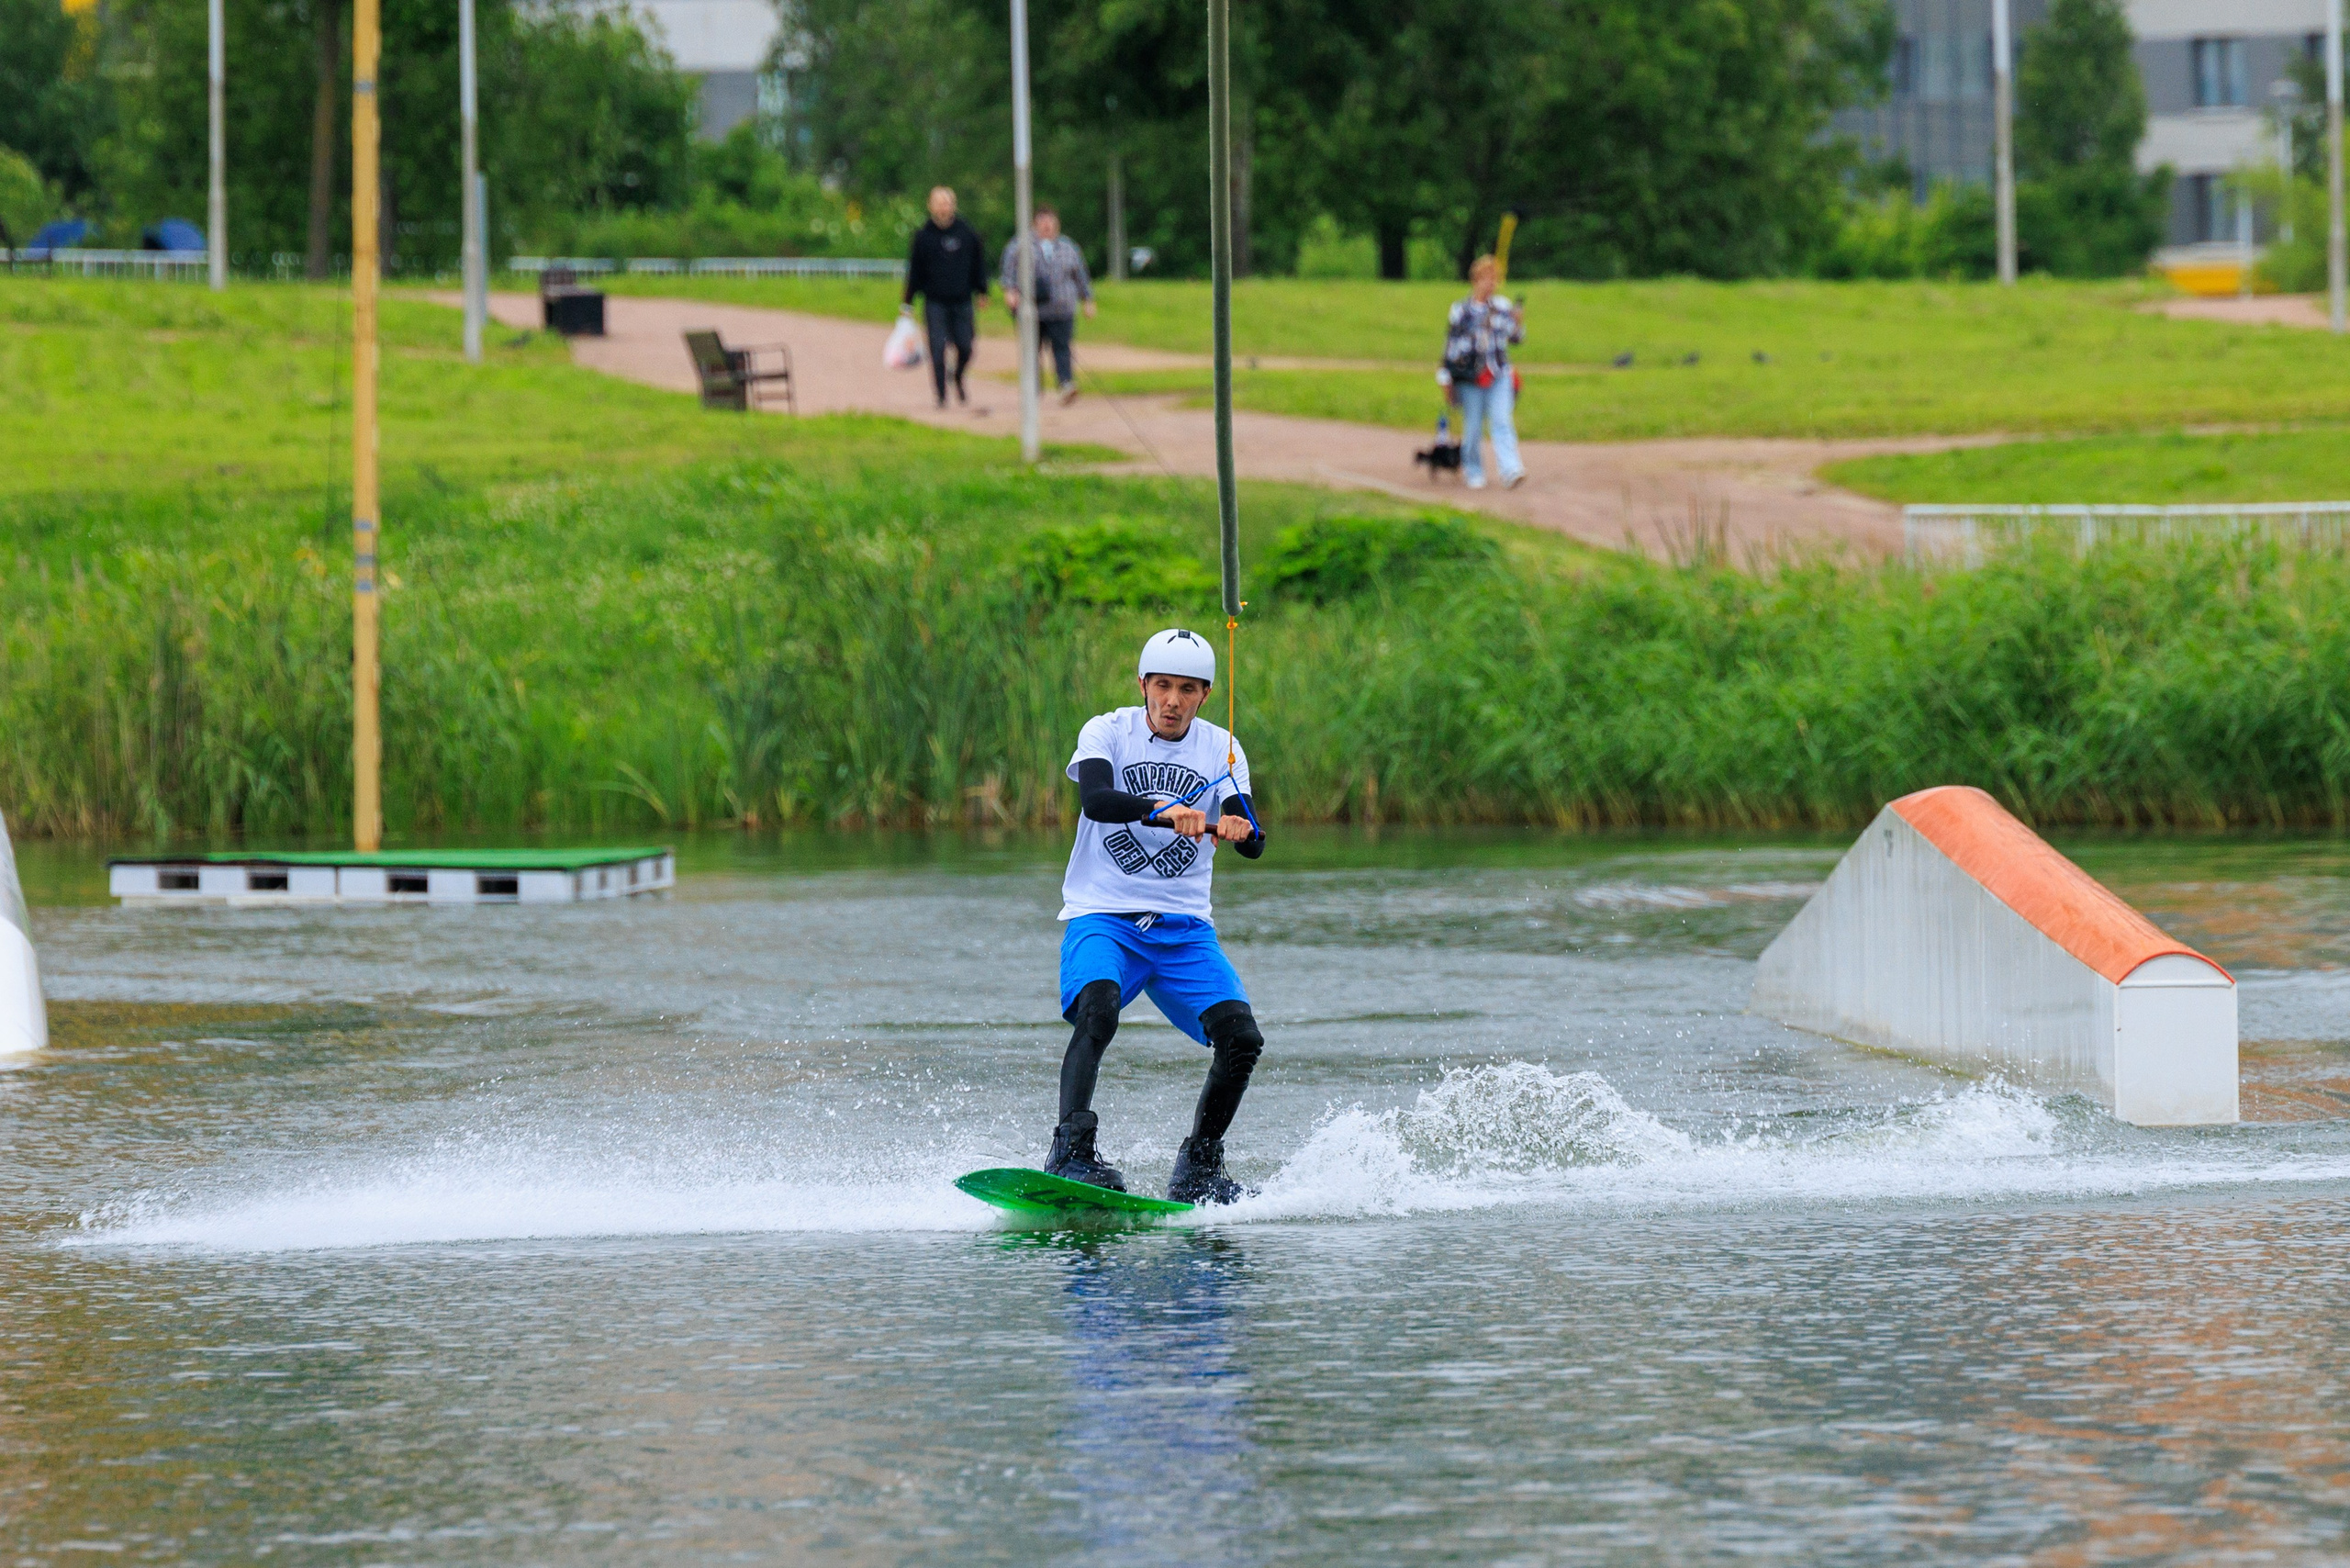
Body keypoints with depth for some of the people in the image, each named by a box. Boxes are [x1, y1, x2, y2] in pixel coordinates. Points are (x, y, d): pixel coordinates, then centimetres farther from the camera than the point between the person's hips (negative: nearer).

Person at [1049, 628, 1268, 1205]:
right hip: (1102, 918, -3)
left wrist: (1241, 830, -31)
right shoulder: (1107, 732, -3)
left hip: (1184, 929, 3)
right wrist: (1163, 810, -41)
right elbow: (1095, 798, -23)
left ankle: (1198, 1168, 4)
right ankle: (1072, 1152, -36)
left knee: (1242, 1039, -13)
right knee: (1097, 1015, -32)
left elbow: (1253, 843, -6)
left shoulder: (1221, 750, 6)